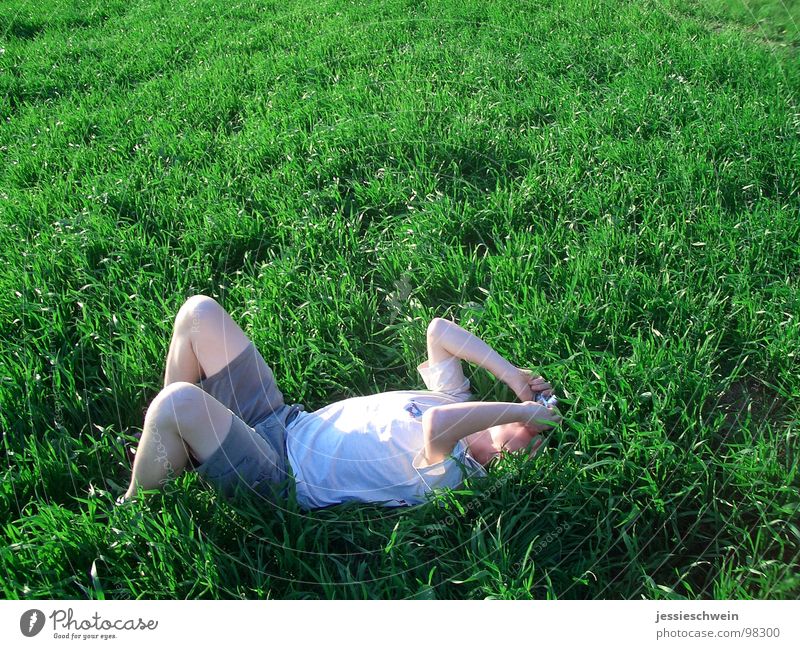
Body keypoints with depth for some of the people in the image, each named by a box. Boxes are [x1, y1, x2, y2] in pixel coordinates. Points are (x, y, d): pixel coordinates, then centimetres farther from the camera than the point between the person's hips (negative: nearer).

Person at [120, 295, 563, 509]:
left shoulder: (449, 472, -20)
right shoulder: (458, 405, 4)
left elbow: (436, 424, -44)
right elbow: (438, 329, 6)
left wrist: (522, 406, -29)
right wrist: (512, 375, -1)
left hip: (278, 481, -7)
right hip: (282, 420, 8)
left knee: (180, 401, -34)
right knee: (199, 312, -1)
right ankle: (163, 442, 17)